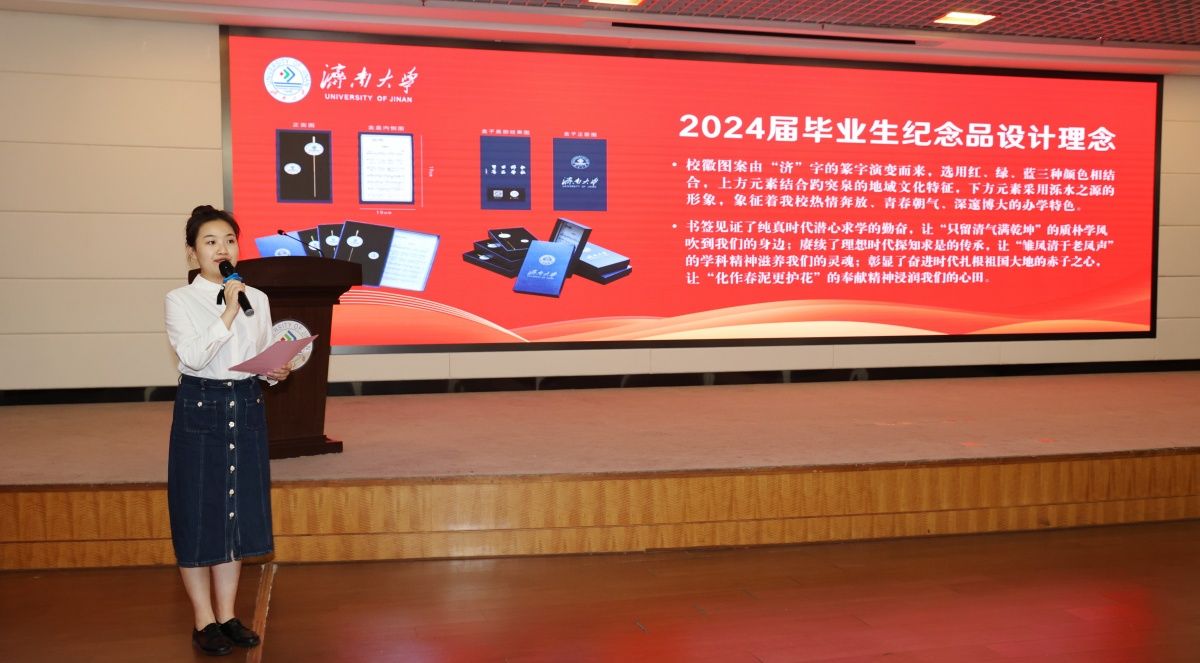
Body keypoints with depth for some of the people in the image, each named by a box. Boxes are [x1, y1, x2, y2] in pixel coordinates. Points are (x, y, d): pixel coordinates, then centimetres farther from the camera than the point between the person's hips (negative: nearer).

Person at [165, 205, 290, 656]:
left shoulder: (257, 299, 6)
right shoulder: (180, 300, -6)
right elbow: (192, 357, -19)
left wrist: (275, 372, -10)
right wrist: (228, 313, -22)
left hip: (247, 407, 4)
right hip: (199, 409, -4)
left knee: (238, 512, 10)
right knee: (198, 514, 3)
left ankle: (227, 615, 23)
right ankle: (204, 621, 17)